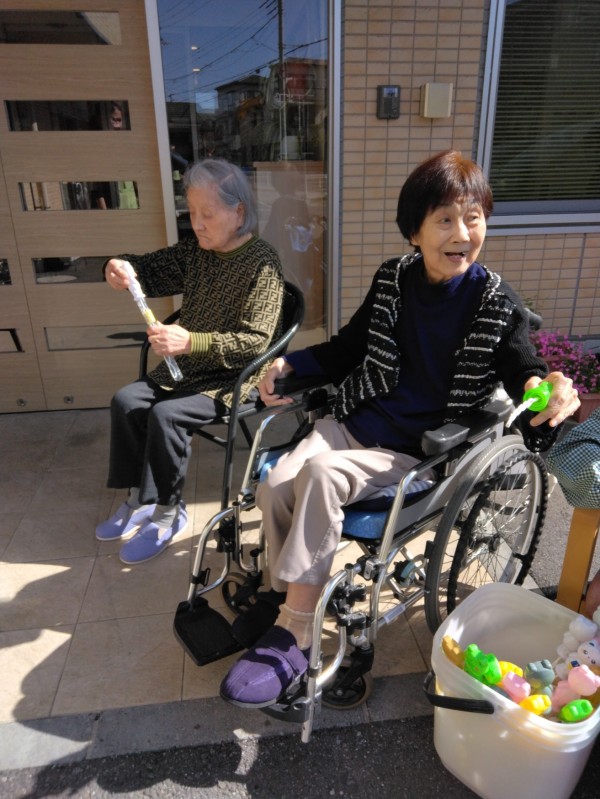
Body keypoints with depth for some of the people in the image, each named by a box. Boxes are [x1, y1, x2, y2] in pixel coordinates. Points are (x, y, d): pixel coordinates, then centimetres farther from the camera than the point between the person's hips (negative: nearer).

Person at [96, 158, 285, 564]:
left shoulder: (262, 262, -18)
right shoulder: (195, 251, 3)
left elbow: (255, 341, -24)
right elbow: (152, 270, 11)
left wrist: (191, 342, -35)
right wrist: (123, 268, -14)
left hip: (239, 374, -8)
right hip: (189, 364, 8)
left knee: (166, 415, -24)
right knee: (126, 401, -4)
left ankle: (168, 512, -3)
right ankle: (139, 498, 10)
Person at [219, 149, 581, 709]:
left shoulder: (497, 305, -6)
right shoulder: (392, 280, 4)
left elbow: (523, 368, 0)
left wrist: (548, 386, -25)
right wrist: (290, 364, 0)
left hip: (418, 452, -4)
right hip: (356, 423, 4)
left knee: (322, 471, -30)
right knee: (275, 484, -19)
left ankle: (290, 636, -17)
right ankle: (286, 600, 6)